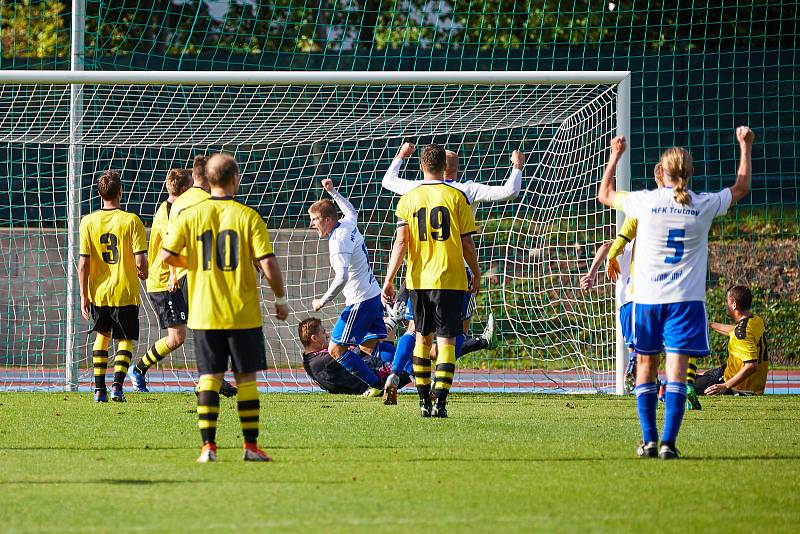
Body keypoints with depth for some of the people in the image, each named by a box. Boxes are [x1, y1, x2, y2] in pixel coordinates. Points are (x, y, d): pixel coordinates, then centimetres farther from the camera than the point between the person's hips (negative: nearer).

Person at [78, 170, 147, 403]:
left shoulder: (88, 222, -3)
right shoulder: (131, 220, -10)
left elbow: (83, 263, -5)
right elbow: (140, 260, -13)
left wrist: (84, 296, 1)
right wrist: (143, 272, 11)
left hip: (98, 293, 2)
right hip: (126, 292, -2)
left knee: (102, 335, 22)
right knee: (125, 340, 11)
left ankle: (99, 388, 14)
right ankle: (117, 385, -9)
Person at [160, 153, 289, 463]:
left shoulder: (190, 215, -1)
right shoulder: (247, 216, -6)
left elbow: (166, 256, -3)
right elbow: (267, 263, -10)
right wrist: (281, 300, 4)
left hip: (204, 314, 1)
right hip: (243, 313, -1)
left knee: (209, 377, 4)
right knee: (246, 378, 7)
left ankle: (208, 446, -3)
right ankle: (251, 446, 11)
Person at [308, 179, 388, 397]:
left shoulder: (338, 241, -20)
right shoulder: (348, 224, 5)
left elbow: (341, 278, -30)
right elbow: (351, 211, 33)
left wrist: (323, 301, -19)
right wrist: (332, 192, 35)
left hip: (360, 302, -10)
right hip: (374, 296, 10)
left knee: (336, 350, -6)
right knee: (369, 346, 18)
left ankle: (376, 385, -6)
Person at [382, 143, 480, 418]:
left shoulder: (407, 200, 2)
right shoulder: (457, 197, -3)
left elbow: (401, 243, -4)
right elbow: (467, 243, -2)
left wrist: (389, 279, -3)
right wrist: (476, 274, 12)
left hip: (418, 280, 2)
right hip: (450, 279, -2)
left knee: (422, 338, 16)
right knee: (446, 341, -2)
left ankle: (424, 402, 17)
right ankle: (440, 403, -13)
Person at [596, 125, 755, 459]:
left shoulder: (646, 202, -5)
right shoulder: (705, 205, -2)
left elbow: (604, 195, 14)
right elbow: (741, 187, 18)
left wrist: (615, 155, 25)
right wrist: (745, 146, 28)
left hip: (647, 297, 0)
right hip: (686, 299, 0)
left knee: (646, 366, 12)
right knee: (677, 371, -4)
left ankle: (649, 441, 9)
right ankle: (668, 442, -15)